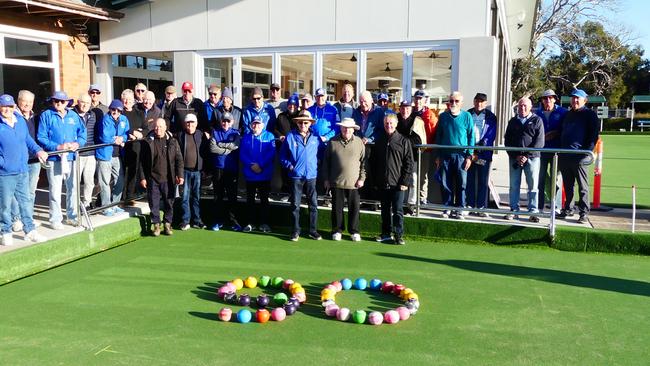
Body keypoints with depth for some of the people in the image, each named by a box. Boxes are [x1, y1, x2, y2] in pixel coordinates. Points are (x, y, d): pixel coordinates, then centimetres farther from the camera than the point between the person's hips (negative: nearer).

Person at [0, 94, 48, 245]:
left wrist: (38, 150, 2)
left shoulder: (20, 120, 6)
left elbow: (28, 140, 16)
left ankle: (30, 230, 21)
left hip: (23, 171, 5)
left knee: (26, 202, 11)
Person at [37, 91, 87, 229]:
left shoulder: (73, 115, 11)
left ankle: (72, 216, 25)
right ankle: (55, 219, 9)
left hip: (72, 157, 4)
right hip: (54, 159, -4)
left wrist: (78, 143, -10)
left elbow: (82, 132, 10)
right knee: (55, 190, -1)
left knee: (73, 188, 12)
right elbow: (41, 137, -7)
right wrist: (57, 147, -18)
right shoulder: (46, 115, -1)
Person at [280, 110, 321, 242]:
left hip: (311, 175, 1)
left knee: (313, 204, 5)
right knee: (295, 205, 5)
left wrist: (316, 163, -3)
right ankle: (295, 231, 14)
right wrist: (290, 166, -7)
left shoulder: (315, 137, 3)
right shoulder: (290, 137, -1)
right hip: (296, 176, -1)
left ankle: (313, 230, 16)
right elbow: (283, 155, 5)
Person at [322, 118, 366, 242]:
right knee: (337, 207, 7)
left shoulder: (359, 142, 3)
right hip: (336, 182, 0)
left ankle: (354, 231, 18)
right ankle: (337, 230, 20)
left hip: (354, 183, 0)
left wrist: (362, 178, 0)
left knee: (354, 207, 5)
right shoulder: (333, 142, 2)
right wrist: (326, 179, 5)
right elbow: (326, 161, 7)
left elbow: (363, 162, 7)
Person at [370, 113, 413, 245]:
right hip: (382, 183, 4)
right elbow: (373, 162, 14)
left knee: (398, 210, -2)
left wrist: (405, 181, -10)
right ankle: (386, 233, 22)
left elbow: (409, 163, -3)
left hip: (397, 184, -4)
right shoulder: (379, 141, 10)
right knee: (385, 210, 12)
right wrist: (375, 180, 7)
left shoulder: (404, 141, -2)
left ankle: (399, 235, 4)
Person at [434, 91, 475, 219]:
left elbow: (471, 137, 2)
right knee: (445, 183, 4)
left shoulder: (467, 116, 1)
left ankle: (460, 209, 11)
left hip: (461, 155, -2)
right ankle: (447, 207, 14)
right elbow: (438, 136, 12)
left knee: (461, 183, 1)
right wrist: (438, 156, 8)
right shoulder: (443, 116, 8)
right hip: (445, 155, 2)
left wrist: (469, 156, -4)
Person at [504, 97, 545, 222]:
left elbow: (539, 141, -5)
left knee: (533, 185, -1)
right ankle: (514, 210, 12)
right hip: (514, 158, 3)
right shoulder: (513, 121, 14)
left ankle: (533, 211, 4)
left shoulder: (537, 120, 4)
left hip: (531, 158, -3)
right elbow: (507, 140, 10)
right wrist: (515, 156, -4)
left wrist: (527, 155, -13)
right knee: (514, 185, 5)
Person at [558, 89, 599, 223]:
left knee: (583, 187, -2)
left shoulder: (590, 114, 2)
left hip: (580, 156, -6)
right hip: (564, 155, 6)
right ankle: (568, 209, 21)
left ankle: (584, 213, 2)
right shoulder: (568, 115, 20)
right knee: (567, 186, 12)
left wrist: (587, 151, -14)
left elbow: (594, 136, -4)